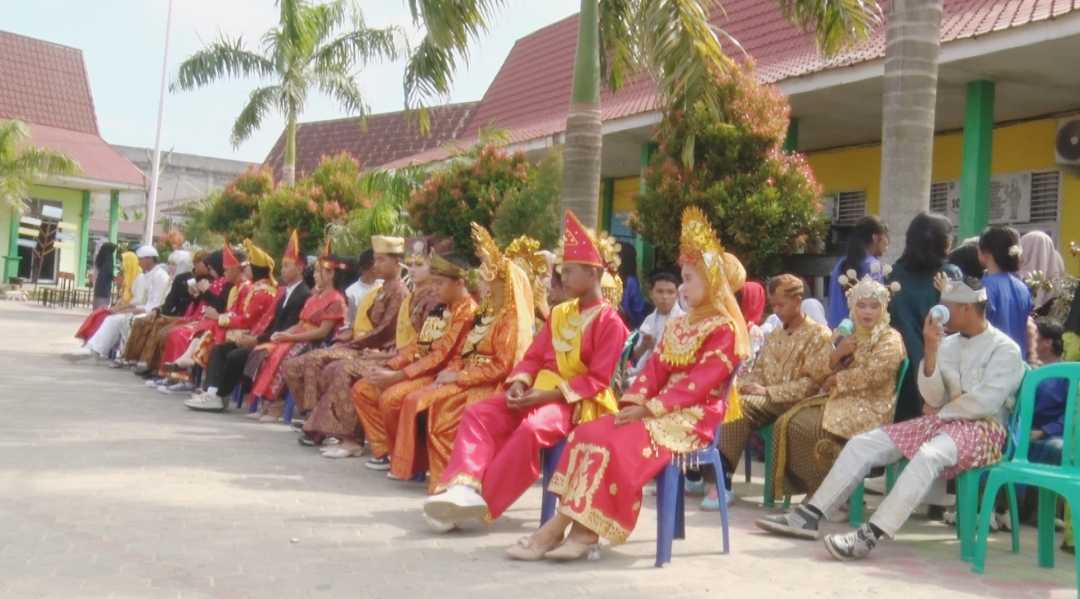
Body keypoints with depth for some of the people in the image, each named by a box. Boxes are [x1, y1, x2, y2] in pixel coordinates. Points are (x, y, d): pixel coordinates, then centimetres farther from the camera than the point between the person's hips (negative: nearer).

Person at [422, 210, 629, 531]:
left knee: (532, 428, -36)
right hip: (542, 390, 8)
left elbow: (597, 380, -13)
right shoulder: (559, 313, 16)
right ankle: (465, 486, -31)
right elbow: (534, 357, 15)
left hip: (577, 401, -8)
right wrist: (520, 383, -8)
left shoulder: (609, 320, -8)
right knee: (478, 413, -13)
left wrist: (549, 394, -20)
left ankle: (481, 502, -28)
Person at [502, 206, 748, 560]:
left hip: (693, 417, -8)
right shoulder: (678, 326, 21)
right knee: (590, 433, -13)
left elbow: (699, 383, -17)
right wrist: (635, 402, -7)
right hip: (658, 410, 8)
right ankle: (562, 524, -23)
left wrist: (650, 408, -22)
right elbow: (655, 369, 12)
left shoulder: (724, 331, -7)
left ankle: (587, 530, -25)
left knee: (620, 443, -30)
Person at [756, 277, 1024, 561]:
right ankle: (809, 515, -8)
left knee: (927, 456, -39)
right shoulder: (948, 344, 13)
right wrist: (930, 350, -9)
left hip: (983, 429, -7)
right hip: (943, 421, 7)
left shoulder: (1005, 348, -6)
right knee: (863, 443, -6)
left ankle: (870, 536, -46)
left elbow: (986, 402, -18)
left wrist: (941, 413, -5)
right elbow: (934, 399, 3)